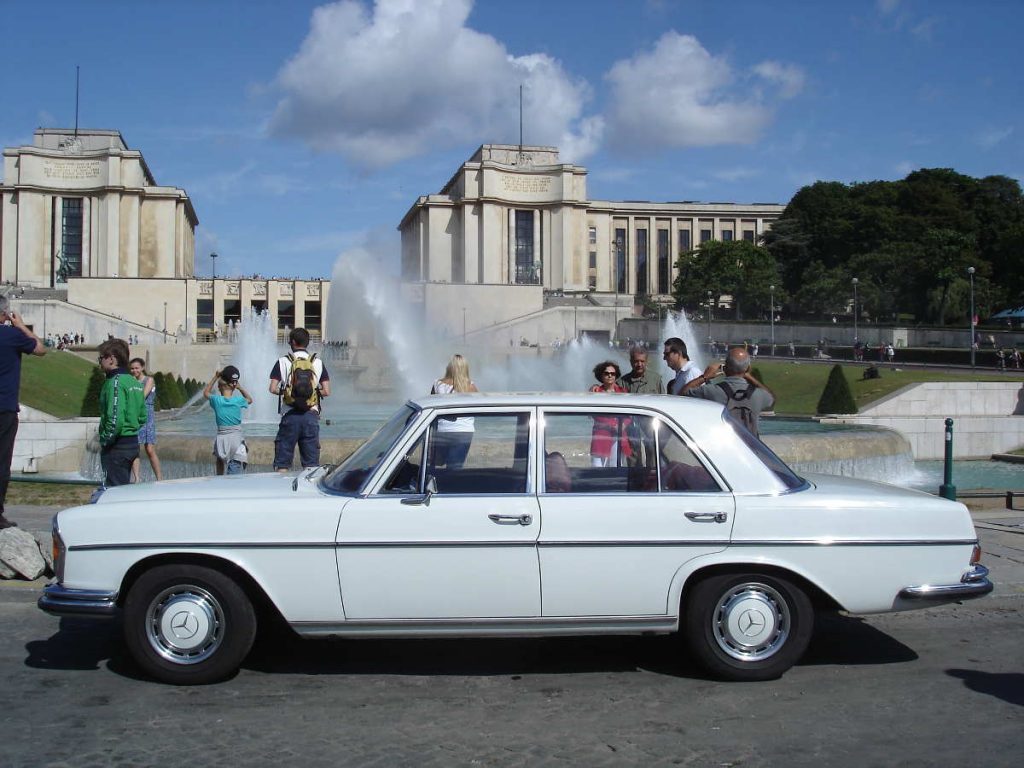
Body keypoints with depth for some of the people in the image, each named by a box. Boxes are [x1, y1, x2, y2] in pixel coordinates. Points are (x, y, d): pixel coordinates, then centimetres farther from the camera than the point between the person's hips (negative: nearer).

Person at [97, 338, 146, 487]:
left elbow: (115, 419, -25)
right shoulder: (134, 381, 11)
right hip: (133, 444, 9)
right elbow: (143, 417, 16)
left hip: (117, 447, -9)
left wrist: (105, 441, -13)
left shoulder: (115, 382, -16)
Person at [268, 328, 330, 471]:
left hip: (290, 415, -1)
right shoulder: (318, 362, 5)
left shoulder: (283, 362, 0)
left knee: (282, 463, 6)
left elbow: (273, 389, -7)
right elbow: (326, 391, -1)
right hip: (311, 414, 2)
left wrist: (283, 392, 14)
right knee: (312, 464, 6)